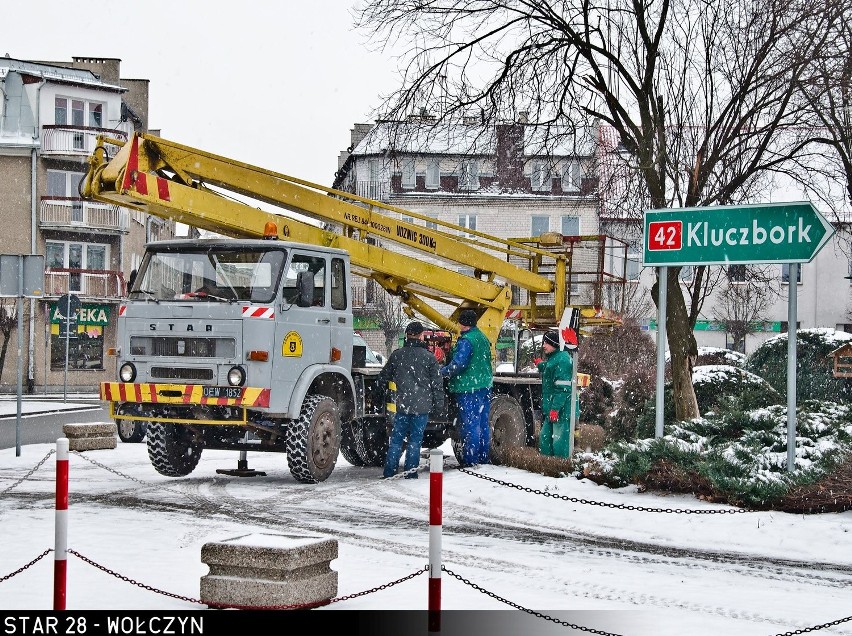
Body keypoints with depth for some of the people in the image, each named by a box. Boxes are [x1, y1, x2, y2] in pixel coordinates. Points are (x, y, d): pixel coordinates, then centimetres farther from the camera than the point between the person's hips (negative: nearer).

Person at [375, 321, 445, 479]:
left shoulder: (397, 355, 3)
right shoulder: (429, 357, -3)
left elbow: (384, 376, 15)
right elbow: (437, 383, 0)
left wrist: (380, 391, 33)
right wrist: (439, 404, 8)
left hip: (403, 405, 2)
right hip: (422, 406, -2)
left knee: (396, 439, 7)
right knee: (415, 439, 4)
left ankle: (389, 472, 5)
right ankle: (411, 472, 4)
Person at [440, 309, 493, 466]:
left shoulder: (465, 341, -16)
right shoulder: (483, 338, 11)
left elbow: (458, 364, -23)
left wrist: (442, 372, -9)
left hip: (468, 388, -8)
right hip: (485, 386, 8)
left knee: (470, 424, -5)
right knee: (484, 423, 13)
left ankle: (470, 460, -3)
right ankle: (484, 457, 19)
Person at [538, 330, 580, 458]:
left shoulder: (562, 360, -15)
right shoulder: (551, 358, 17)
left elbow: (563, 388, -20)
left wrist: (555, 408, -23)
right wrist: (541, 366, 21)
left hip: (562, 410, -11)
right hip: (551, 409, 11)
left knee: (559, 441, -10)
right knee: (545, 439, 15)